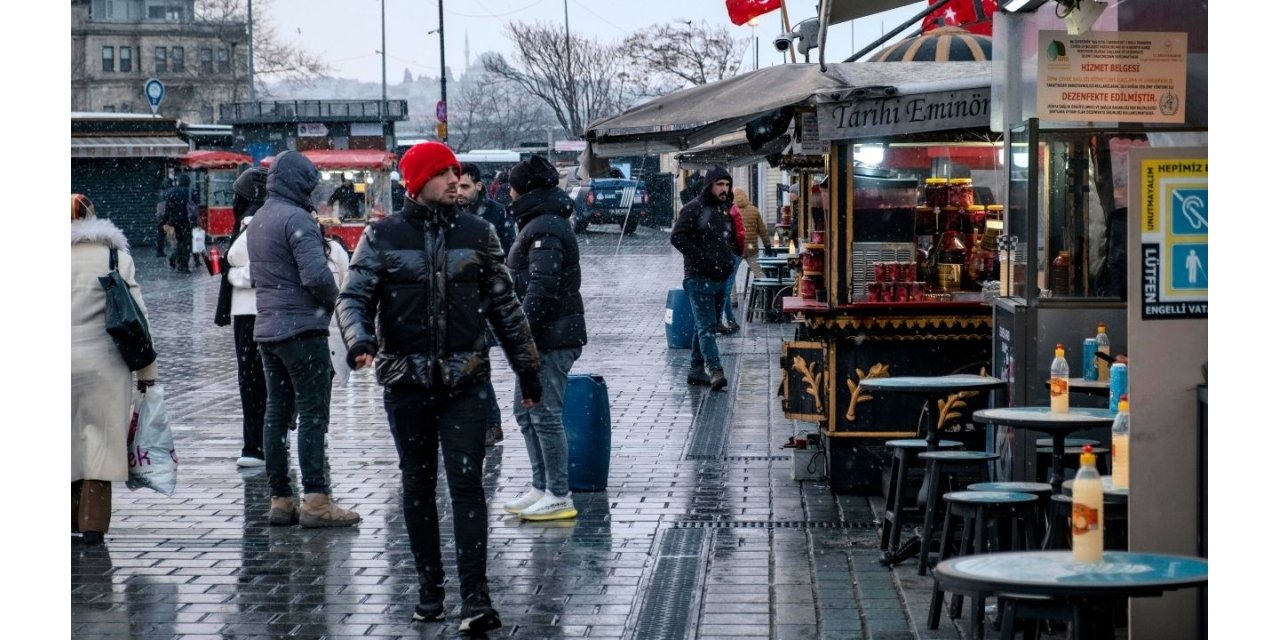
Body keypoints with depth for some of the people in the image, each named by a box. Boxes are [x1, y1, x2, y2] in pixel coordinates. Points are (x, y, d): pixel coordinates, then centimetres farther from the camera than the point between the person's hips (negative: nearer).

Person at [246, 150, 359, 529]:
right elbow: (316, 274, -21)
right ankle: (316, 501, -10)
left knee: (277, 413, 10)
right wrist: (334, 300, -4)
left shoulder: (258, 221, 15)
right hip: (302, 328, -9)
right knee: (313, 413, -7)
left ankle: (280, 500, 11)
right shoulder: (296, 219, -14)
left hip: (266, 328, 9)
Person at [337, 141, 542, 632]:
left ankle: (475, 595, -10)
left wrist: (527, 368, 13)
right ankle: (429, 586, 20)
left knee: (467, 483, -7)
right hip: (405, 380, 0)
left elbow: (504, 305, 11)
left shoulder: (477, 234, 6)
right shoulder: (383, 237, 1)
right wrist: (359, 340, -25)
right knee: (417, 485, 9)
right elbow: (355, 296, -4)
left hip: (464, 380, 0)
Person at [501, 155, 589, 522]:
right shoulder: (543, 223, 18)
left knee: (545, 414, -7)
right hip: (541, 337, 11)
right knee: (527, 413, 16)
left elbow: (541, 289, -23)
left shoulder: (545, 230, -16)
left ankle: (559, 497, -2)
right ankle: (542, 488, 22)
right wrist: (522, 336, 21)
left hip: (551, 338, -11)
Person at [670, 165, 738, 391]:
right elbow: (677, 237, -15)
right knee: (706, 326, -13)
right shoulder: (694, 209, -7)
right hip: (699, 277, -8)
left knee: (705, 325, 14)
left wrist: (729, 257, 11)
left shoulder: (726, 208, 16)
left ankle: (696, 369, 22)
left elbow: (733, 237, 30)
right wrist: (702, 258, -20)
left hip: (720, 277, 8)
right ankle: (715, 372, -22)